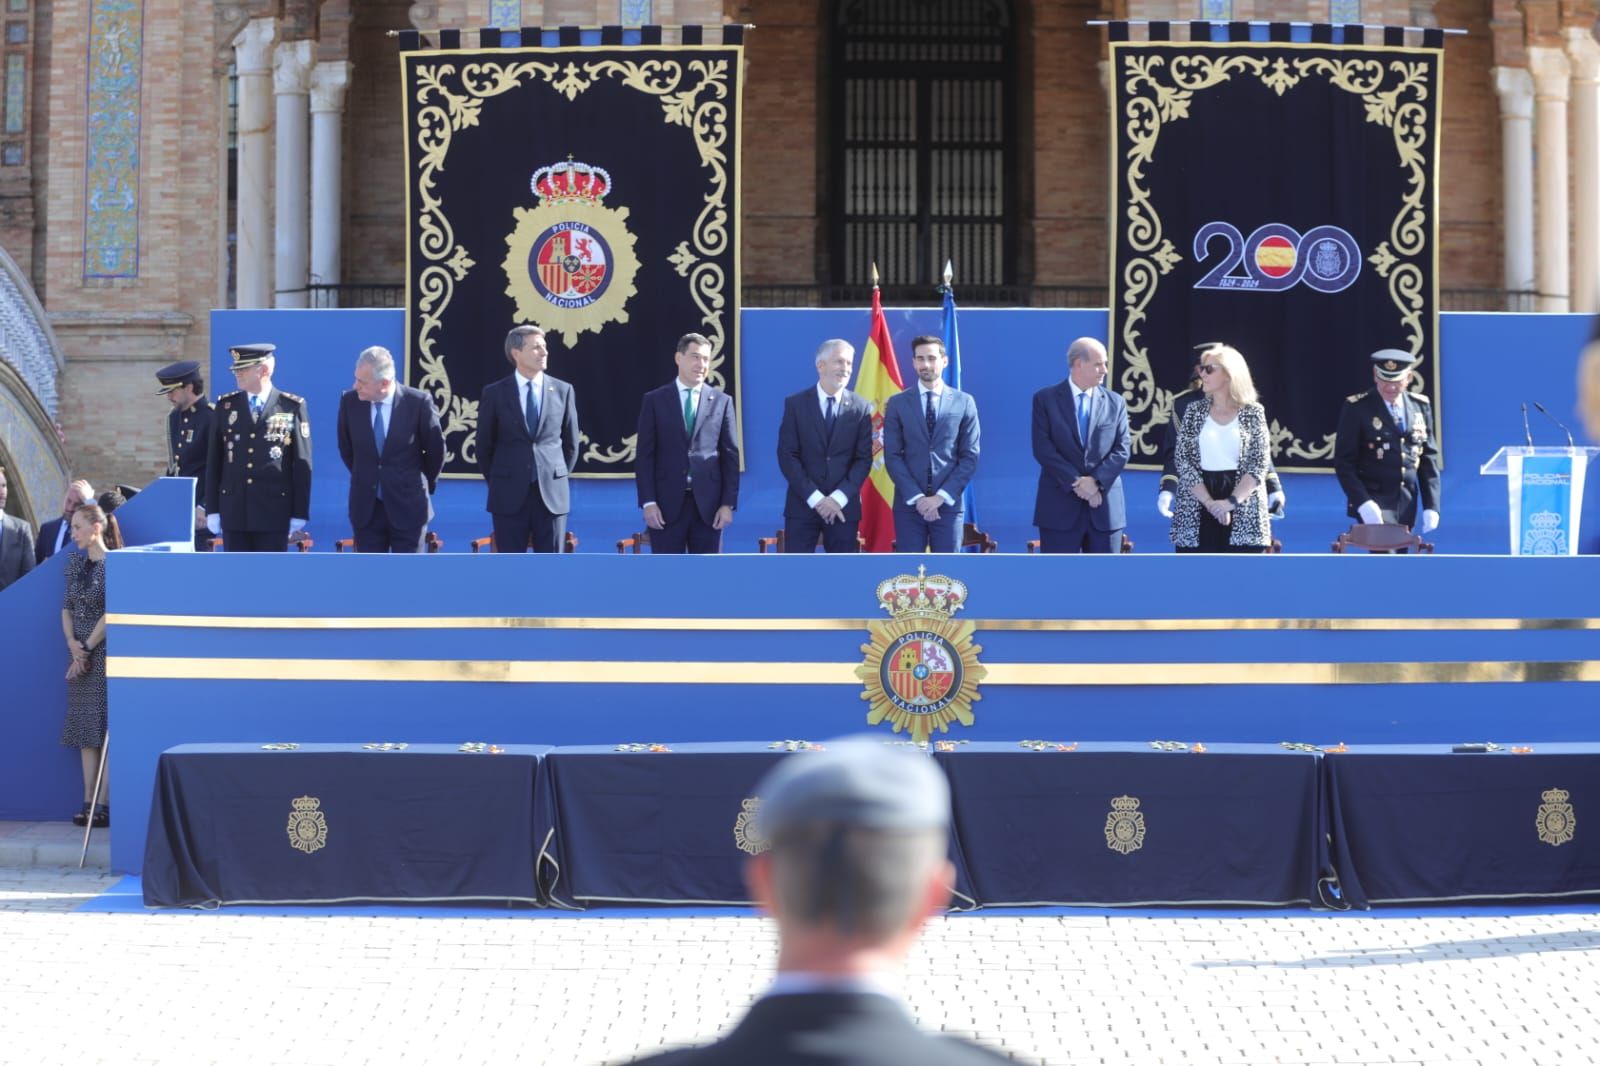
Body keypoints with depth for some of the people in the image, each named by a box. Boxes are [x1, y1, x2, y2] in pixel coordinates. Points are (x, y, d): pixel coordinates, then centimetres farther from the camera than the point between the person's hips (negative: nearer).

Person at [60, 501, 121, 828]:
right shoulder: (75, 563, 11)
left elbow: (112, 613, -13)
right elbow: (67, 607, 10)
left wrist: (87, 648, -12)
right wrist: (71, 642, -5)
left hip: (106, 653, -7)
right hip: (80, 655, 7)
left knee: (107, 728, -6)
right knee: (85, 730, 6)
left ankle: (105, 804, -6)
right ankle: (88, 802, 7)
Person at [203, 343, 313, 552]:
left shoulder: (293, 407, 0)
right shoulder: (226, 407, 8)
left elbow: (302, 464, 0)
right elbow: (213, 462, 9)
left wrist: (299, 513, -4)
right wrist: (212, 510, 5)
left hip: (274, 512, -3)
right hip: (234, 510, 3)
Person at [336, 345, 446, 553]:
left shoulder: (418, 402, -14)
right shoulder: (350, 401, -6)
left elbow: (435, 450, 0)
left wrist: (425, 485, 9)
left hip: (407, 507, -2)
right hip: (366, 508, 2)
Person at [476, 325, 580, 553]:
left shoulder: (562, 391, 6)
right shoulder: (495, 393, 2)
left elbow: (571, 443, 13)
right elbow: (484, 446, 8)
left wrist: (559, 478, 10)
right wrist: (497, 482, 8)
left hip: (551, 494, 1)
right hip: (510, 495, -1)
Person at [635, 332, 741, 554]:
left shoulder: (721, 401, 7)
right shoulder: (655, 401, 4)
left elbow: (730, 456, 6)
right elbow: (645, 456, 1)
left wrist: (728, 503, -2)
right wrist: (648, 502, -7)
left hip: (707, 504, 1)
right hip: (667, 504, -1)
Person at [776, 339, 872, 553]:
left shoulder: (860, 408, 5)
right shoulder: (795, 404, 1)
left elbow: (864, 459, 1)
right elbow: (787, 455, -4)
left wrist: (839, 497, -11)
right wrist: (814, 497, -12)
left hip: (844, 507, 1)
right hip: (802, 505, -1)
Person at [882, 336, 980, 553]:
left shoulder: (964, 403, 4)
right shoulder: (897, 403, 5)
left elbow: (970, 457, 2)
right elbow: (892, 457, 1)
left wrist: (942, 496, -9)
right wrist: (916, 497, -11)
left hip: (948, 503, 0)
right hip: (908, 503, 0)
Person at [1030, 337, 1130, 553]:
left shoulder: (1116, 403, 11)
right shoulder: (1046, 399, 3)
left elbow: (1122, 449, 3)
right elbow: (1043, 449, -6)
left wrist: (1096, 482, -13)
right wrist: (1076, 482, -15)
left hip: (1105, 507, 3)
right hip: (1060, 506, -3)